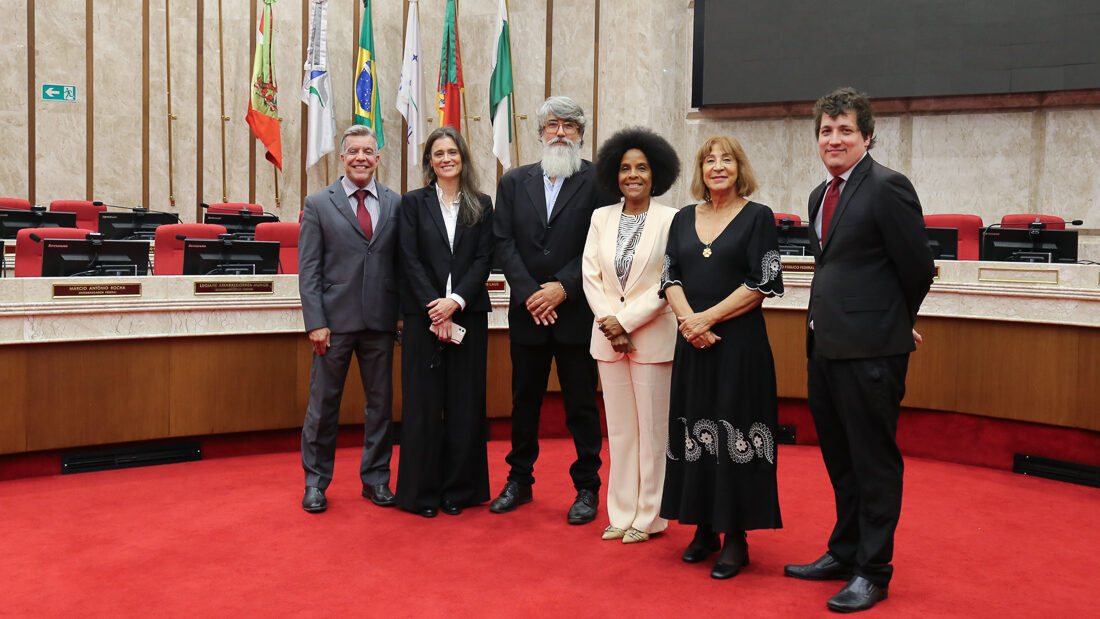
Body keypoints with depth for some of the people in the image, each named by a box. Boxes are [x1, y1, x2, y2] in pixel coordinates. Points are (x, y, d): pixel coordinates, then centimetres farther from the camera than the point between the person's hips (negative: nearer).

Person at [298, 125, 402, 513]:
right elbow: (308, 270, -1)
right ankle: (315, 482, 20)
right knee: (323, 403, 6)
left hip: (381, 322, 2)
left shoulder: (396, 204, 7)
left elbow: (403, 263, 7)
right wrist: (316, 322, -9)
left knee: (381, 402, 10)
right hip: (335, 321, -2)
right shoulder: (318, 204, 2)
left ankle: (376, 478, 24)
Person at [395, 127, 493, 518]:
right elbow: (410, 260, -2)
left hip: (468, 315, 1)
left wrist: (456, 301, -13)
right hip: (423, 315, -1)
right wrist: (434, 308, -13)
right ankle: (422, 492, 12)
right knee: (423, 403, 2)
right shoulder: (414, 203, 6)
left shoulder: (481, 206, 9)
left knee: (465, 403, 4)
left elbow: (484, 260, 1)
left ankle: (459, 489, 16)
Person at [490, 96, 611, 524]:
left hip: (576, 311, -3)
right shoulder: (514, 182, 9)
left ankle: (587, 488, 17)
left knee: (581, 403, 5)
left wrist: (562, 287, -15)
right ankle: (519, 480, 27)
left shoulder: (597, 181, -1)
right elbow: (503, 243, 2)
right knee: (524, 399, 13)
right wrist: (530, 294, -9)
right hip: (526, 312, 3)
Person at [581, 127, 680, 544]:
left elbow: (668, 283, -10)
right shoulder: (601, 218, 9)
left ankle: (648, 517, 15)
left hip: (652, 337, -4)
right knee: (619, 429, 10)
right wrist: (608, 323, -8)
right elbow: (590, 275, 5)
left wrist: (625, 321, -13)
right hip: (608, 337, 4)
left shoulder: (670, 220, -5)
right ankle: (621, 514, 20)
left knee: (652, 430, 3)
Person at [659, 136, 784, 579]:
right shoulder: (683, 219, 12)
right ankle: (704, 529, 20)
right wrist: (688, 318, -12)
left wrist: (708, 317, -14)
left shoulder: (758, 217, -1)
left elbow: (762, 283, -9)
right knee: (695, 431, 8)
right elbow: (670, 277, 6)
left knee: (734, 432, -2)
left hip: (739, 340, -4)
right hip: (692, 342, 5)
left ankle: (736, 538, 8)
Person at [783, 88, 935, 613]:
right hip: (825, 346, 8)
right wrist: (822, 323, 14)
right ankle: (844, 552, 33)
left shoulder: (887, 187, -12)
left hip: (870, 351, -8)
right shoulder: (821, 195, 14)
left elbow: (918, 269, -9)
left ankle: (872, 571, 15)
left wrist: (894, 322, 5)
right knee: (840, 459, 18)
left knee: (873, 461, 3)